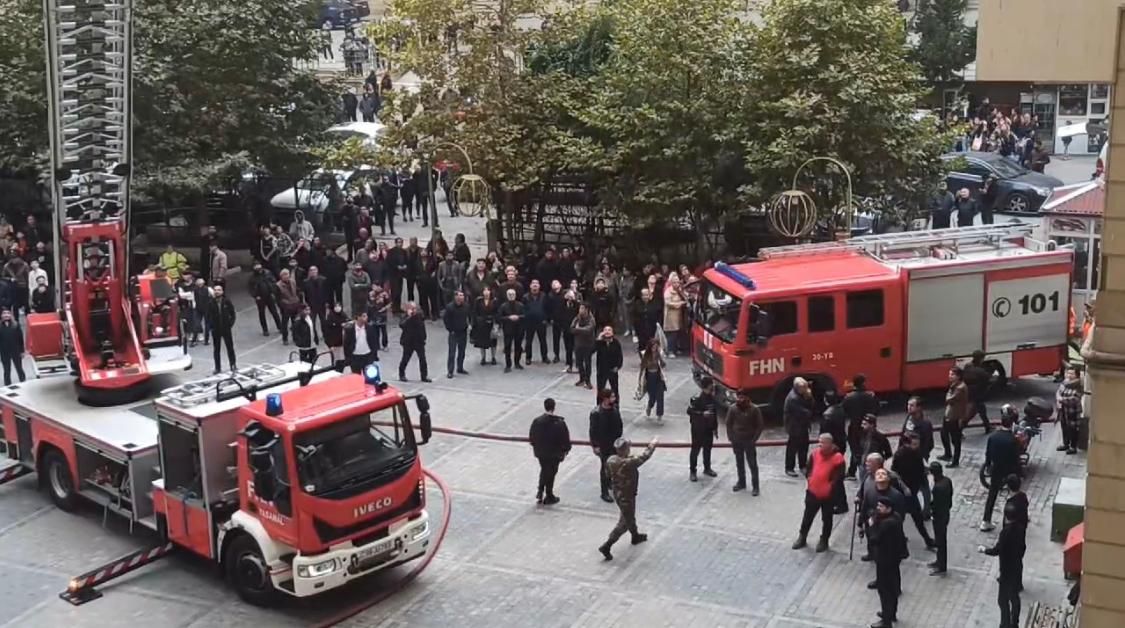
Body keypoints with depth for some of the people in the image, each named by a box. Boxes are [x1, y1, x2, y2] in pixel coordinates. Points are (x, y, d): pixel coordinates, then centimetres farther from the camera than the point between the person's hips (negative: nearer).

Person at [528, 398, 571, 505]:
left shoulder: (537, 421, -12)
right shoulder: (560, 423, -20)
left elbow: (531, 437, -2)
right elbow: (565, 438, -13)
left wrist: (536, 447, 15)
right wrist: (565, 449, 4)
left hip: (540, 452, 3)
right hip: (554, 453, -2)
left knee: (544, 470, 26)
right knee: (551, 472, 13)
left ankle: (540, 491, 16)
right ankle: (548, 497, 23)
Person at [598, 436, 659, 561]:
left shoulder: (611, 460, -12)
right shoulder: (629, 463, -35)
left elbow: (609, 474, 5)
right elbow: (644, 457, -24)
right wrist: (652, 444, -10)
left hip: (617, 493, 8)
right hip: (626, 496, -8)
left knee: (630, 516, 31)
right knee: (625, 522, 8)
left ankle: (635, 536, 54)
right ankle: (606, 546, 8)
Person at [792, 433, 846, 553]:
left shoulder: (837, 458, -16)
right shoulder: (815, 453, -1)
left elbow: (839, 476, -13)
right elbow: (808, 467, 13)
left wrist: (830, 486, -12)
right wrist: (809, 478, 4)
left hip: (828, 495, -4)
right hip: (812, 492, 4)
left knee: (826, 519, 12)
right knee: (807, 516, 15)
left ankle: (823, 541, 27)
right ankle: (802, 538, 29)